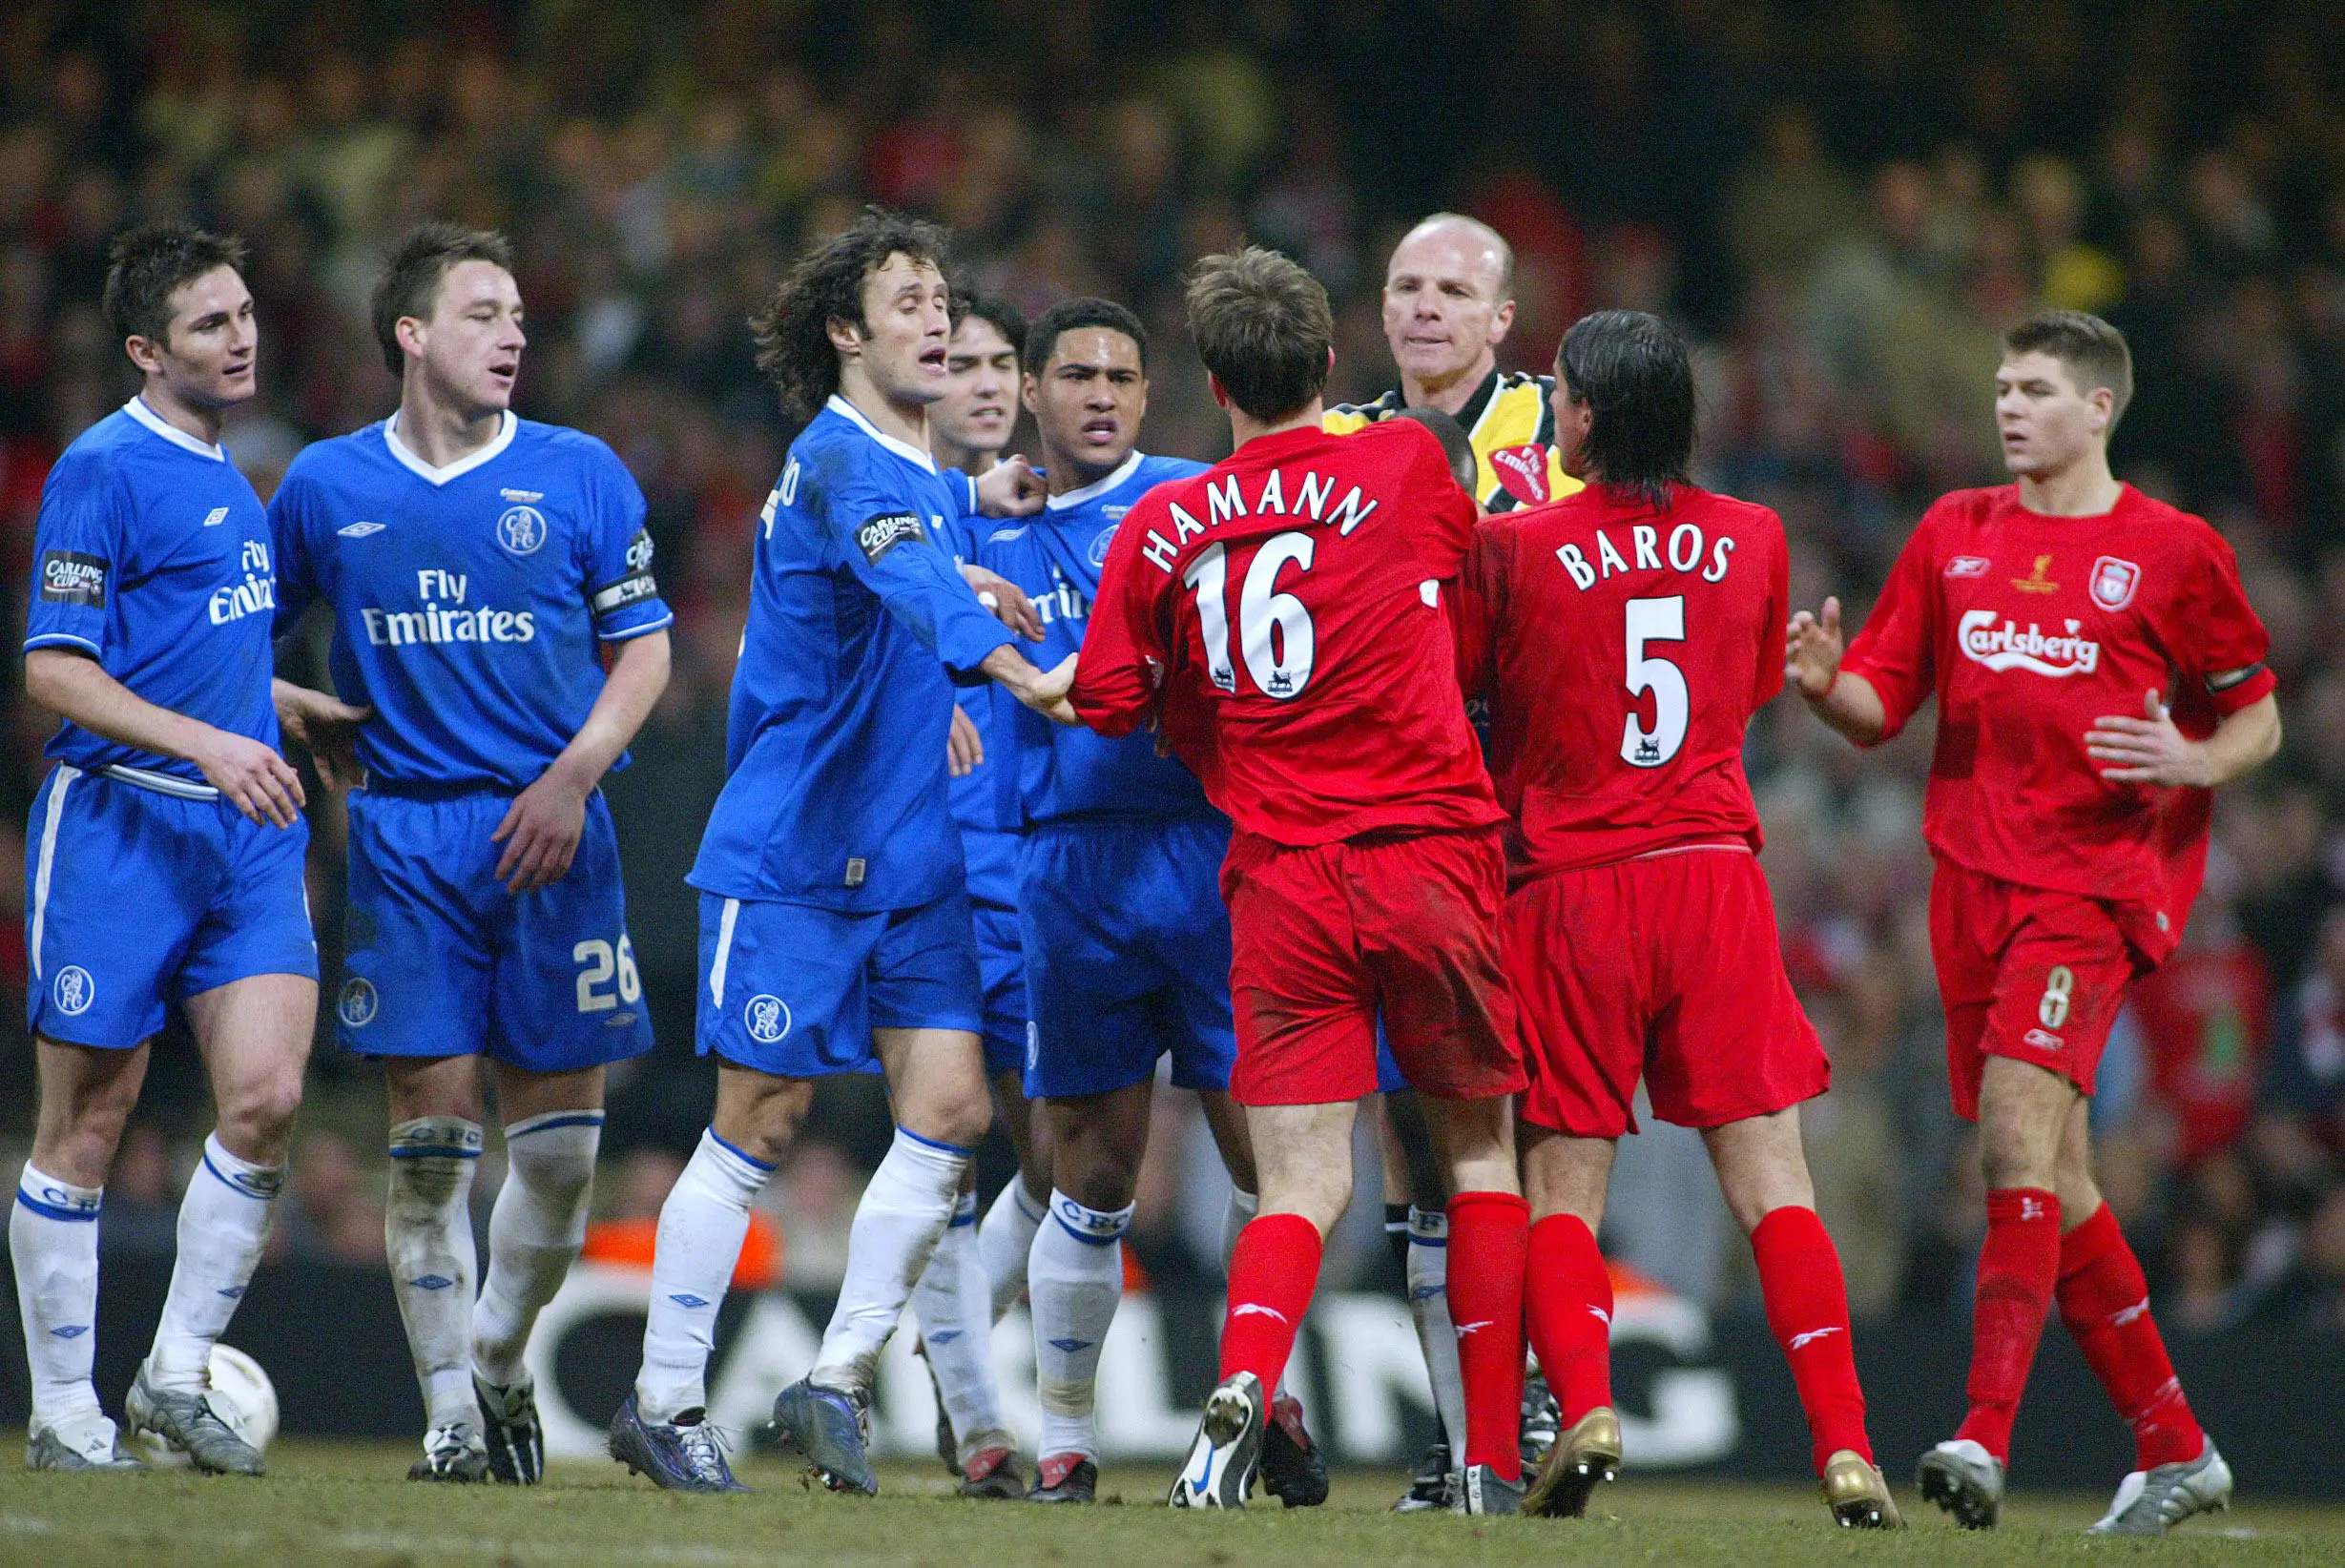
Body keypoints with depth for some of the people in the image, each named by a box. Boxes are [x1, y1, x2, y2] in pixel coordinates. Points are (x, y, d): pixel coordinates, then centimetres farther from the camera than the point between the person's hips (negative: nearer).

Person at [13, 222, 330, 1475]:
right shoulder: (105, 469, -9)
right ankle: (63, 1413, 11)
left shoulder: (226, 475, 15)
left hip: (240, 831, 7)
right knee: (85, 1126, 1)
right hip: (117, 821, -7)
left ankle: (177, 1377, 4)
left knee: (267, 1098, -8)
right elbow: (53, 669, -14)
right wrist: (211, 745, -21)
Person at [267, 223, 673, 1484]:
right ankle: (451, 1415, 2)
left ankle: (498, 1360, 22)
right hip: (405, 829, 0)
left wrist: (573, 777, -7)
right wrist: (304, 721, 2)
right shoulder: (326, 486, 7)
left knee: (559, 1134, -1)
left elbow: (644, 647, 6)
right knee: (429, 1133, -5)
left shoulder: (580, 476, 4)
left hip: (550, 830, 0)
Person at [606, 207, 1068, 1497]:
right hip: (791, 849, -8)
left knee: (951, 1108, -3)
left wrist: (972, 501, 20)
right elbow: (906, 577, -37)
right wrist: (1009, 666, -53)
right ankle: (663, 1403, 7)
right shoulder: (838, 461, -16)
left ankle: (836, 1385, 5)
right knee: (759, 1124, -3)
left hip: (909, 859, 8)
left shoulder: (905, 466, 12)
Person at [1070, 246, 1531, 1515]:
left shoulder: (1160, 529, 3)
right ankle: (1495, 1458, 11)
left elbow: (1110, 701, 8)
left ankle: (1244, 1380, -28)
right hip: (1430, 858, -1)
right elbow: (1472, 559, 19)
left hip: (1279, 880, 1)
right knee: (1482, 1150, 14)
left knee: (1302, 1186, 1)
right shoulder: (1405, 465, -1)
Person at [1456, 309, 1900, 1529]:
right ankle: (1845, 1446, -7)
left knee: (1561, 1187, 5)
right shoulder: (1753, 541, 6)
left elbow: (1451, 685, 7)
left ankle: (1583, 1402, -16)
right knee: (1769, 1177, 2)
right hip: (1714, 873, 2)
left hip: (1568, 889, -2)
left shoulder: (1516, 548, -5)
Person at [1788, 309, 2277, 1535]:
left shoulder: (2171, 551, 2)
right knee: (2053, 1179, 7)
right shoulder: (1953, 534, 14)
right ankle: (2175, 1452, 19)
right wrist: (1827, 685, -10)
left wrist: (2195, 762, -13)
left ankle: (1987, 1437, -29)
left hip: (2098, 875, -5)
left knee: (2018, 1123, -23)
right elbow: (1881, 707, 12)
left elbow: (2258, 720, 8)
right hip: (1974, 876, 5)